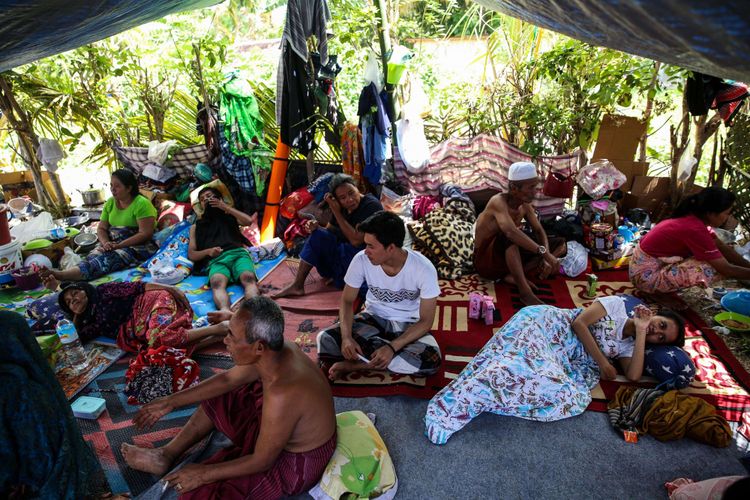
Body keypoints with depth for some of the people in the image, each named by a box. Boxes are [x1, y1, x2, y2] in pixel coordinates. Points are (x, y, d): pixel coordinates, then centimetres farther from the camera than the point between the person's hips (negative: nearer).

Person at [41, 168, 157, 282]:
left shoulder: (142, 204, -10)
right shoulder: (110, 202, 12)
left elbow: (145, 234, -17)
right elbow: (101, 228, 13)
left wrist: (119, 245, -21)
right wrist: (106, 243, -10)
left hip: (138, 246, -7)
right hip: (112, 243, 8)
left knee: (108, 259, -34)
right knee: (92, 257, -25)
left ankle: (60, 275, -51)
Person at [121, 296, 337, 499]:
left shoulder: (282, 395, -40)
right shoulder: (277, 349, -15)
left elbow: (262, 461, -25)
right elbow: (227, 379, 2)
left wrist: (203, 474, -13)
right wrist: (170, 402, 7)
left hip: (294, 463, -7)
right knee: (217, 399, 17)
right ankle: (166, 455, 29)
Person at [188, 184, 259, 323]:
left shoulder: (229, 216, 33)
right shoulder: (196, 226, 34)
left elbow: (249, 220, 10)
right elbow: (191, 254, 23)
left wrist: (224, 206, 14)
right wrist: (208, 251, 0)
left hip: (238, 253, 0)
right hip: (216, 260, 0)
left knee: (248, 278, -36)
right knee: (217, 283, -37)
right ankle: (225, 311, -66)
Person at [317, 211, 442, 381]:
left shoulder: (424, 269, -24)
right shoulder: (361, 260, -17)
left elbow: (426, 321, -18)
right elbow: (347, 301, -6)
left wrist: (392, 347, -31)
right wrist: (347, 337, -25)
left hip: (408, 324, 0)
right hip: (374, 317, 1)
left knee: (431, 360, -33)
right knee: (326, 339, -24)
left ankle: (356, 364, -21)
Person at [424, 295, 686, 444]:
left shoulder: (627, 346, 21)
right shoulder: (617, 304, 6)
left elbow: (633, 375, 0)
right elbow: (579, 322, -6)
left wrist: (641, 332, 1)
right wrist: (603, 362, -7)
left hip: (559, 360, 6)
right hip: (543, 323, -6)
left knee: (571, 395, -23)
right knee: (521, 364, -35)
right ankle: (450, 408, -40)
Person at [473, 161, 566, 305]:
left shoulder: (525, 205, -1)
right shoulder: (499, 202, -25)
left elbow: (539, 231, 0)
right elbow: (511, 231, -42)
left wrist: (547, 258, -19)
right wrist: (543, 252, -45)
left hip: (507, 255, 8)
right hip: (485, 261, -8)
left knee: (560, 244, 2)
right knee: (509, 237, -39)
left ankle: (514, 276, -13)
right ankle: (525, 292, -34)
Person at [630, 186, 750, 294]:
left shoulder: (694, 219, 2)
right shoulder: (695, 230, -24)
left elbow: (723, 248, 11)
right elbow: (726, 269, -17)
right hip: (647, 274, -9)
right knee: (711, 269, -19)